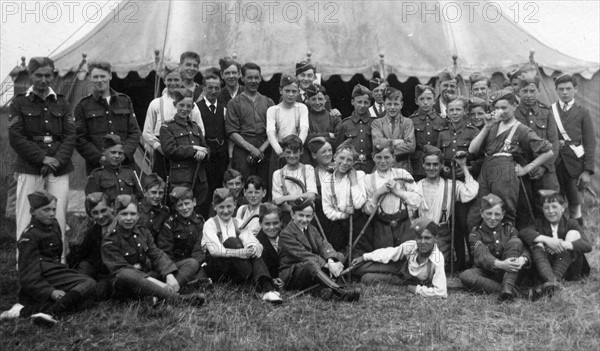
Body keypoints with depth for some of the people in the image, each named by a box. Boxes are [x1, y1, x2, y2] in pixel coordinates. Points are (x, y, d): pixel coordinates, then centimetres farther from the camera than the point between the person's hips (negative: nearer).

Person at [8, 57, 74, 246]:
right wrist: (43, 158, -12)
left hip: (59, 170, 2)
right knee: (26, 220, -2)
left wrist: (57, 160, -10)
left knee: (59, 220, 2)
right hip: (29, 170, -2)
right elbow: (15, 137, -2)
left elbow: (70, 136, 5)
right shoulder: (19, 102, 7)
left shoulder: (61, 102, 13)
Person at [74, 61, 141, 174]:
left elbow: (135, 132, 10)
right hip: (96, 167, -1)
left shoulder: (125, 101, 14)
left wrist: (124, 154, -7)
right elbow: (79, 139, 2)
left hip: (125, 164, 2)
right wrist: (100, 158, -11)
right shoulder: (83, 105, 7)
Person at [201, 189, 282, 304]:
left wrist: (254, 249, -31)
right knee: (232, 241, -26)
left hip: (235, 271, 4)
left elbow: (255, 244, -5)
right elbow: (215, 250, -19)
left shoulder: (238, 223, 11)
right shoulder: (210, 224, -1)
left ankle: (266, 288, -42)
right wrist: (240, 252, -34)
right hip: (216, 270, -4)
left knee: (253, 250, -22)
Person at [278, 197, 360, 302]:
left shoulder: (312, 230, 14)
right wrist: (327, 265, -28)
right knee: (311, 264, -37)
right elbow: (303, 255, -20)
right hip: (290, 276, -7)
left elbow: (323, 244, -3)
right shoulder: (285, 234, -10)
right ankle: (340, 292, -53)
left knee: (339, 256, -7)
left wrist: (331, 261, -24)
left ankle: (321, 289, -30)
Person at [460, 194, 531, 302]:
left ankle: (507, 285, -32)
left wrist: (522, 259, -31)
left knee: (515, 242, -20)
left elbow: (524, 249, -5)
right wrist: (500, 264, -37)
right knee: (465, 276, -31)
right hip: (488, 274, -1)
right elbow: (482, 256, -16)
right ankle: (507, 290, -36)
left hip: (510, 274, 1)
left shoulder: (509, 229, 9)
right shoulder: (475, 233, 2)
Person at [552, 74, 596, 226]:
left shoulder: (582, 112, 5)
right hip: (552, 163, 1)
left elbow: (590, 143, 1)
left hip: (574, 164, 0)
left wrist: (588, 171, -6)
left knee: (575, 203, 4)